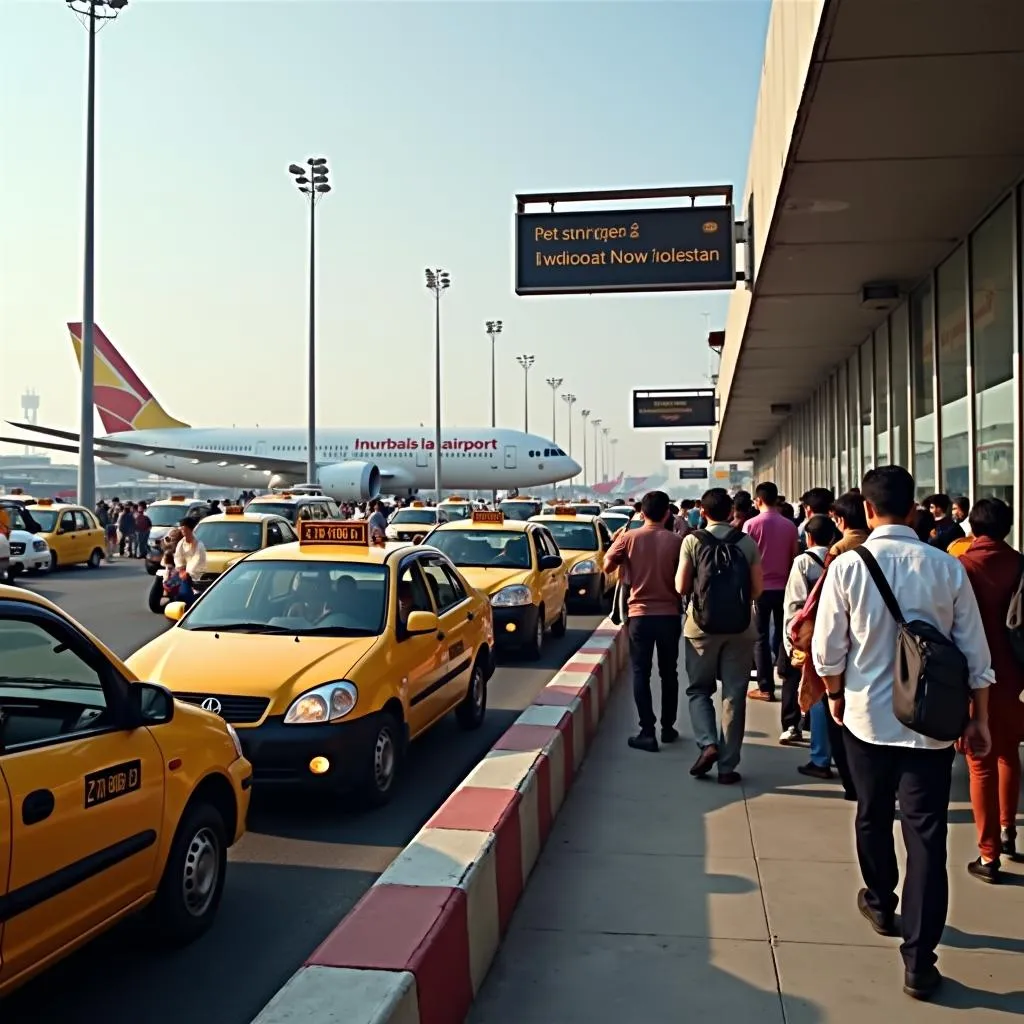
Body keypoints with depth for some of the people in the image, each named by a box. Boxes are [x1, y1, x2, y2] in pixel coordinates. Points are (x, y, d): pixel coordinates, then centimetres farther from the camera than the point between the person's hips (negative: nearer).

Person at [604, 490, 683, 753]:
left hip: (640, 614, -1)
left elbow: (607, 566, 3)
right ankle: (668, 728, 23)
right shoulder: (676, 541, -6)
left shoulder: (629, 538, -6)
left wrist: (617, 542, 17)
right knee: (669, 673, 15)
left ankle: (648, 733, -1)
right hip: (669, 614, 1)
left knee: (641, 674, 4)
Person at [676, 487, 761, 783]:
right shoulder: (747, 542, -1)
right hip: (740, 629, 1)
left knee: (699, 690, 15)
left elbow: (681, 587, -4)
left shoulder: (693, 541, -5)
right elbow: (757, 589, 1)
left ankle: (708, 744, -4)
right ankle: (727, 766, 10)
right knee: (734, 696, 8)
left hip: (702, 627, -1)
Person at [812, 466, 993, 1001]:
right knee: (926, 835, 5)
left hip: (866, 716, 0)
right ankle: (919, 960, 7)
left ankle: (880, 903, 45)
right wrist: (979, 718, 10)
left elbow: (827, 650, -7)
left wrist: (835, 695, 12)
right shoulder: (947, 567, -7)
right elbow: (975, 653, -2)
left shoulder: (847, 566, -11)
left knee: (873, 816, 22)